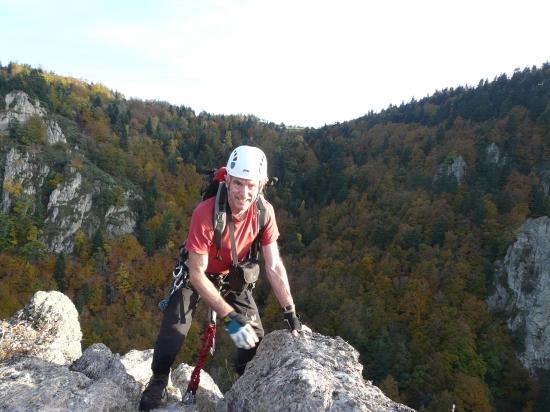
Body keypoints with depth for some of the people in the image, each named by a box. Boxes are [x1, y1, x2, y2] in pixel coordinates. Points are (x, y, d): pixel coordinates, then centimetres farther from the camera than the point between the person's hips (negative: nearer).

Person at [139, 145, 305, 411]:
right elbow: (197, 274, -32)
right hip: (198, 275, -3)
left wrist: (291, 314, -20)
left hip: (233, 276, 3)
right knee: (173, 334, -17)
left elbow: (274, 267, -17)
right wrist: (230, 317, -36)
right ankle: (158, 381, 15)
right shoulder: (205, 213, -37)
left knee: (255, 336, -2)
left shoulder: (264, 212, -25)